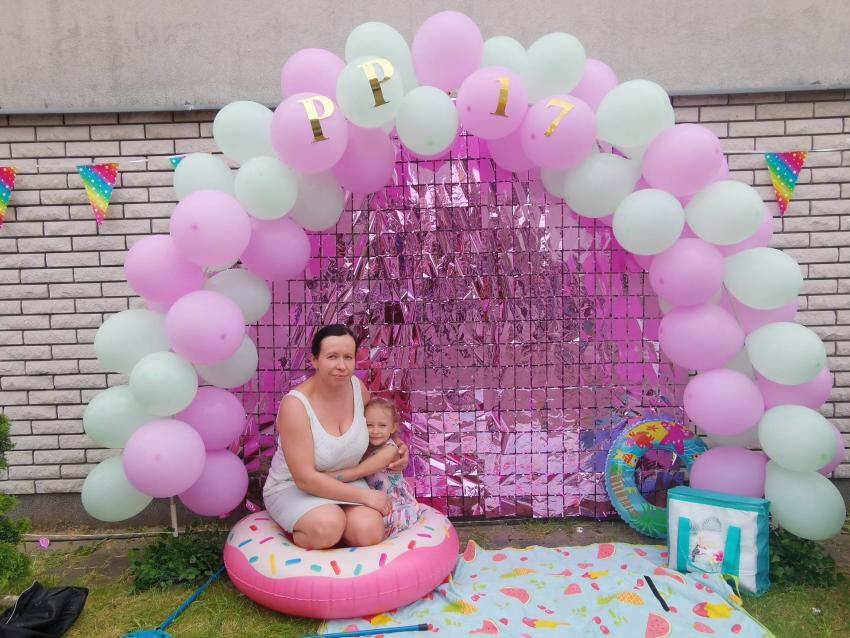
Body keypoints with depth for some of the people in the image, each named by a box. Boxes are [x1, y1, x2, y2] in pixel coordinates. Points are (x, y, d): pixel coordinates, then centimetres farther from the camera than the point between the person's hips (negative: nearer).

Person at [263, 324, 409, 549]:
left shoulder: (357, 386, -7)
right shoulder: (295, 404, -23)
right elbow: (305, 479, -24)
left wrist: (399, 447, -2)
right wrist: (365, 496, -22)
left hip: (345, 483, 5)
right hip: (293, 488, -4)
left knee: (370, 531, -24)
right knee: (328, 526, -34)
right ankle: (296, 538, -2)